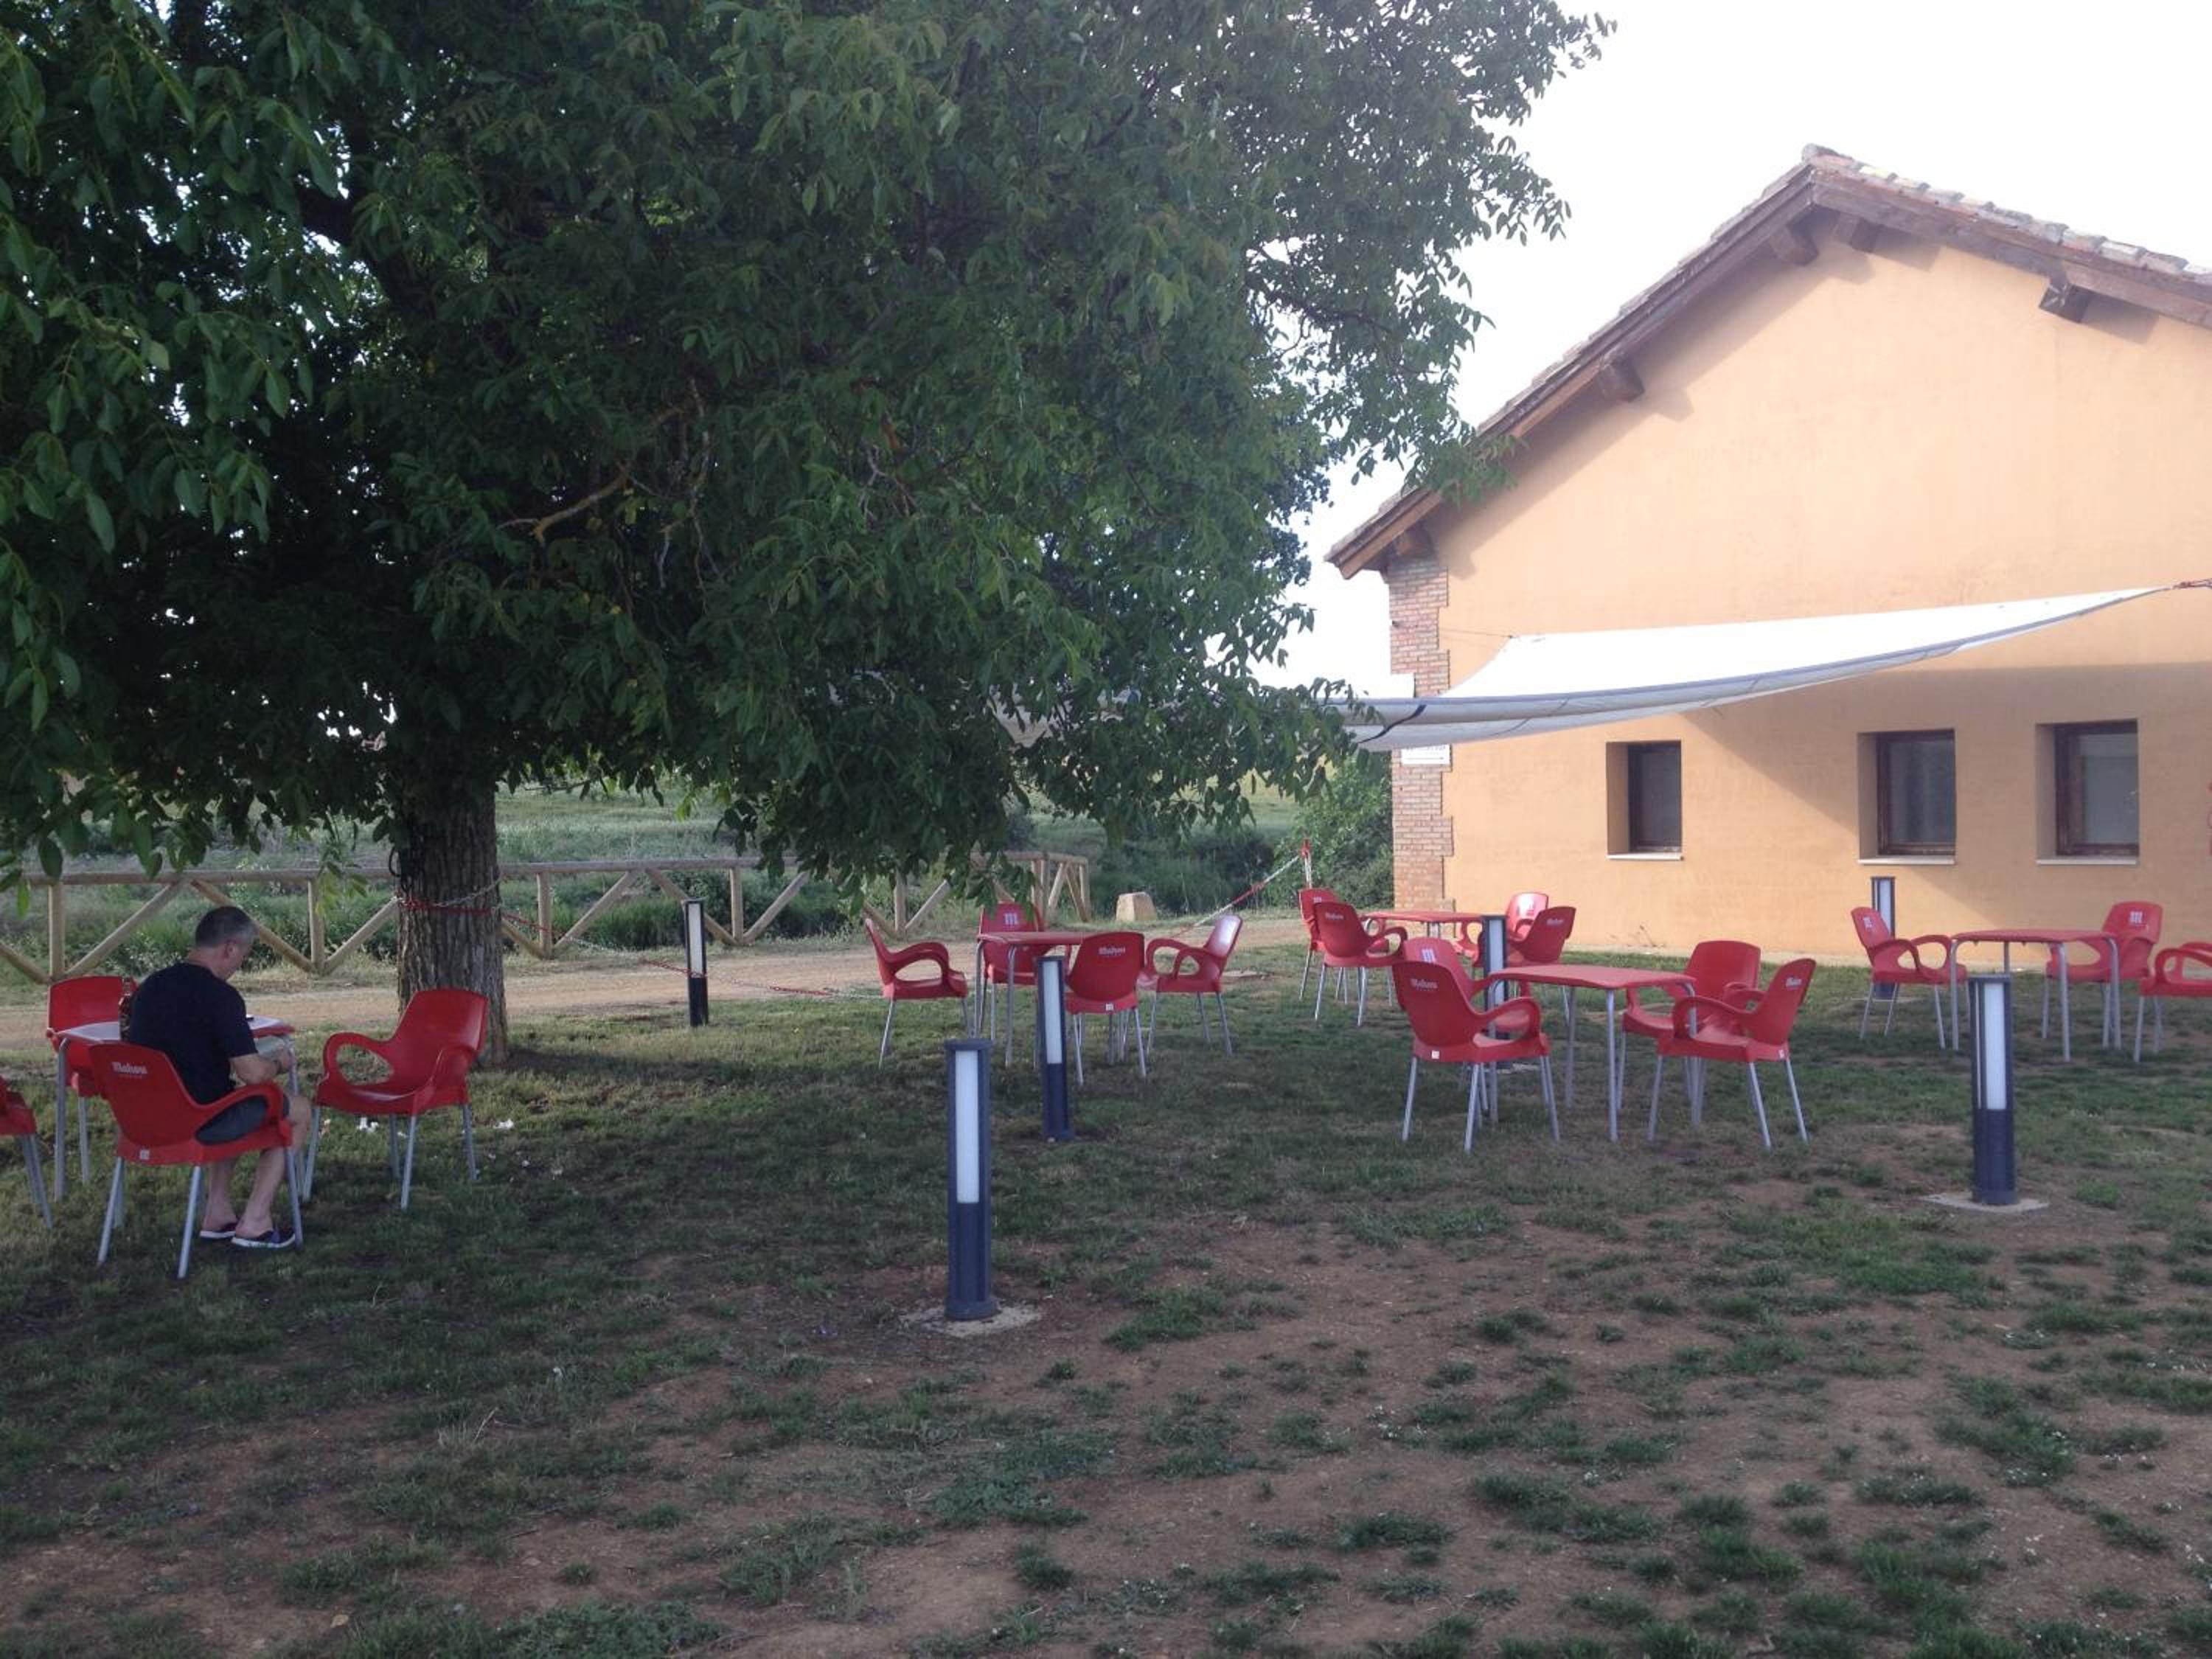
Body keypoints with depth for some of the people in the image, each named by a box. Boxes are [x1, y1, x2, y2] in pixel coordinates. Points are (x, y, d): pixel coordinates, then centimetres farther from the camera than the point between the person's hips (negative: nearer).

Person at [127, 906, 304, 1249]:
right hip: (199, 1124, -8)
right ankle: (254, 1223, 9)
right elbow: (252, 1072, -20)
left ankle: (218, 1214, 29)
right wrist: (280, 1064, 2)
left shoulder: (150, 987, 5)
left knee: (232, 1106, 36)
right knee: (296, 1112, 14)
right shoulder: (220, 996, -20)